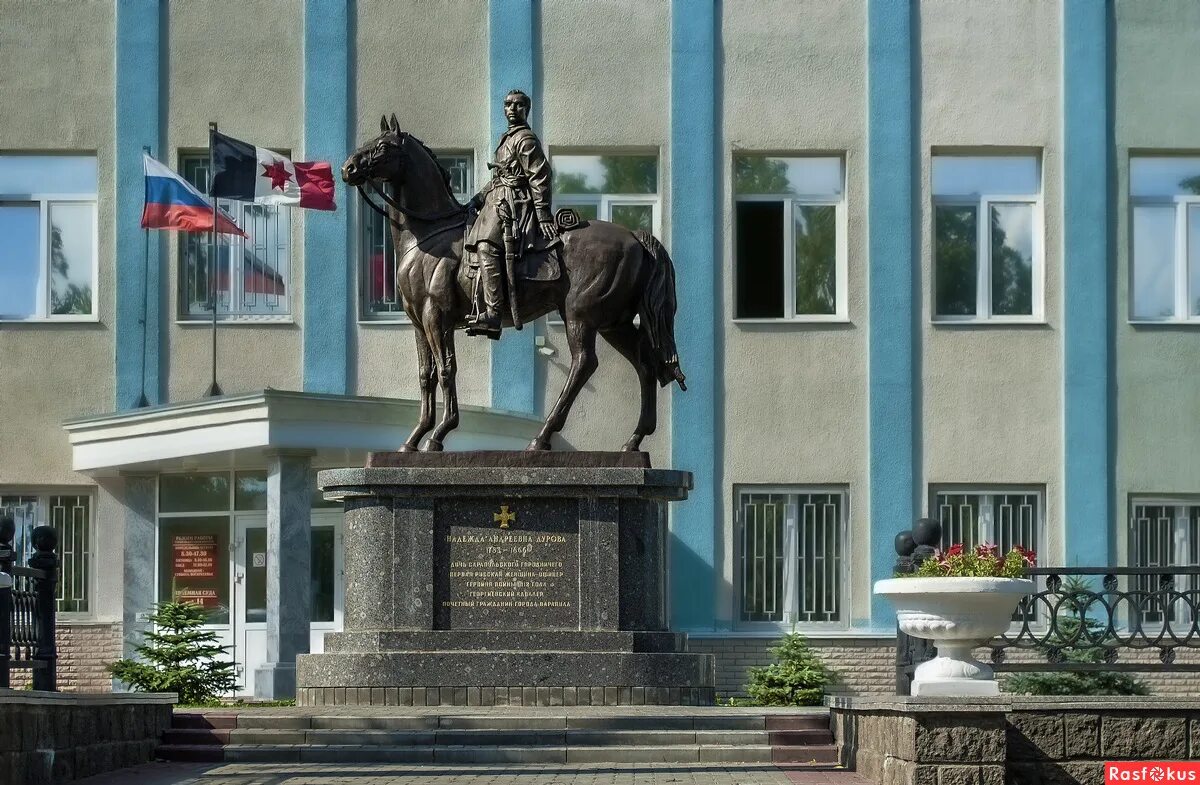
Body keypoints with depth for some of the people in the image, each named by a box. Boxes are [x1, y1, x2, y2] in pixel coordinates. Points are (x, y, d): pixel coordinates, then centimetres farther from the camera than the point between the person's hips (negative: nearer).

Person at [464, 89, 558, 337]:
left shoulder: (525, 139, -7)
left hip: (513, 205, -11)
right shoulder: (508, 138, 24)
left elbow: (539, 177, -14)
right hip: (498, 202, 11)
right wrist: (479, 199, 18)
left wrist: (543, 215, -20)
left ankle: (492, 315, -38)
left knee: (486, 247, -27)